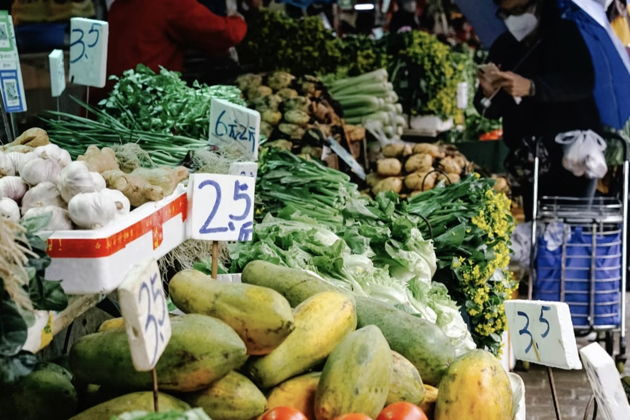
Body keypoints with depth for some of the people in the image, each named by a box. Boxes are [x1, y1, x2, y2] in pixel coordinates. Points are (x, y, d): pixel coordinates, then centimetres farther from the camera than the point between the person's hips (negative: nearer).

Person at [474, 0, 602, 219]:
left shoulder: (567, 35, -2)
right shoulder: (502, 48, 11)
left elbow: (584, 82, -19)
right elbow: (492, 111, 9)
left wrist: (531, 87, -32)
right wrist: (488, 94, -16)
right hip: (531, 160, 4)